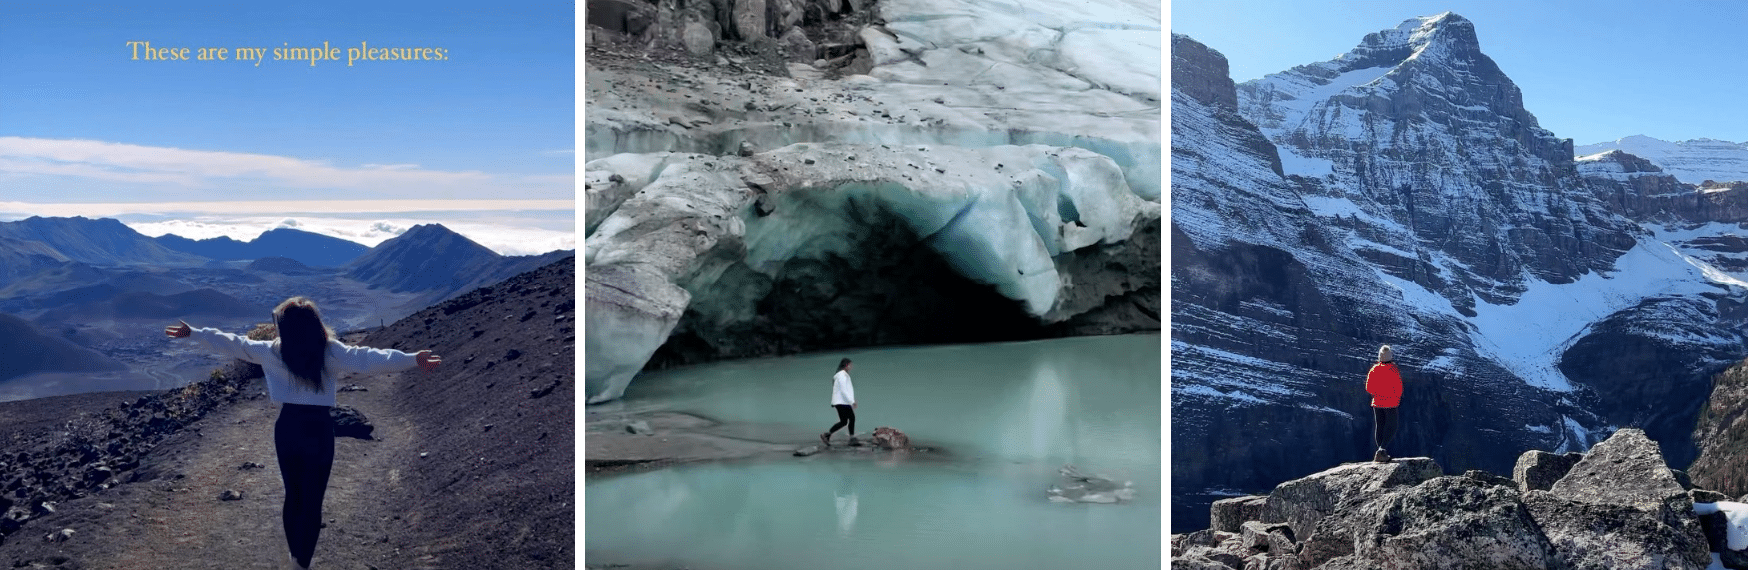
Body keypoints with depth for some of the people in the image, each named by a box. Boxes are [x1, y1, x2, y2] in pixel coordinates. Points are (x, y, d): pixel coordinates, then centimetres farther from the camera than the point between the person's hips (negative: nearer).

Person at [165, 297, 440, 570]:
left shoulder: (272, 352, -2)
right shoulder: (331, 352, -11)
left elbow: (231, 344, 9)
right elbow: (367, 359, -23)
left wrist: (192, 333, 22)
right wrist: (413, 360, -31)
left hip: (287, 428, 3)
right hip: (319, 429, -3)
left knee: (293, 495, 19)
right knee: (312, 500, 3)